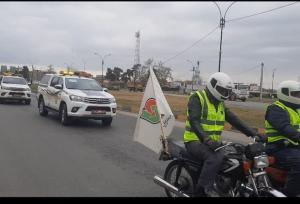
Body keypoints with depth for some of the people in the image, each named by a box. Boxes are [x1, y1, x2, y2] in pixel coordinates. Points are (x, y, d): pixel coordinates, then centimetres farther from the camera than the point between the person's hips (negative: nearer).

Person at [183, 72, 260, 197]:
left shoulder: (220, 103, 15)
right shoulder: (197, 98, -10)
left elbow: (235, 121, 12)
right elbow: (194, 120, -24)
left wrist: (253, 134, 2)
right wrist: (205, 138, -39)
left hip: (214, 142, 8)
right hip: (195, 141, -8)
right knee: (215, 157, -34)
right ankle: (205, 187, -25)